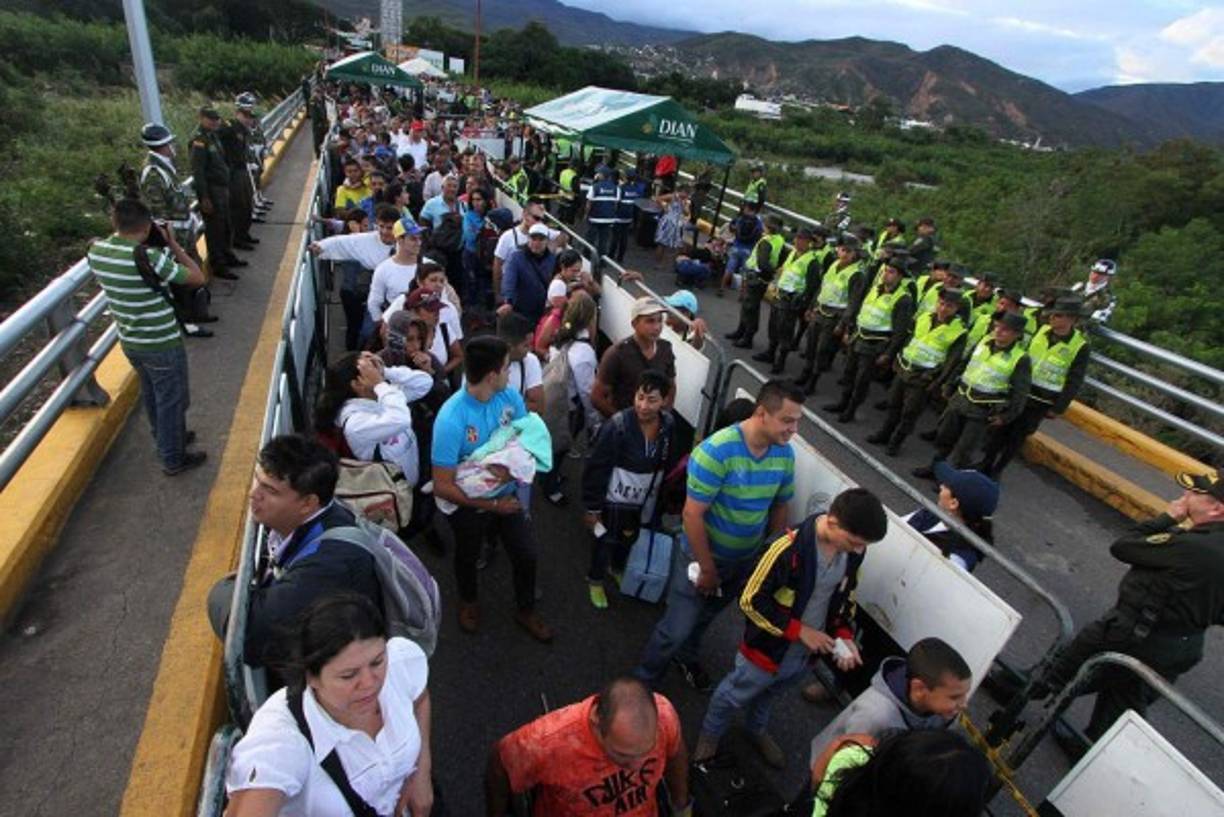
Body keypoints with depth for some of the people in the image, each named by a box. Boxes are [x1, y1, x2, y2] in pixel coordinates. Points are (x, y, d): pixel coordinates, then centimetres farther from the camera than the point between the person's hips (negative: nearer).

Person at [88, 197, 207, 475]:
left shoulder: (96, 251, -4)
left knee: (152, 395, 25)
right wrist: (173, 244, -9)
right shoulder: (148, 257, -27)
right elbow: (198, 278, -18)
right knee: (171, 400, 10)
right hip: (162, 345, -7)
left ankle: (168, 439, 46)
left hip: (129, 342, 7)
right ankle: (173, 459, 23)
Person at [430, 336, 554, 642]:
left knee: (527, 555, 13)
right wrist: (492, 505, -23)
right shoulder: (451, 419, -33)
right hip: (468, 502, -3)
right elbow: (442, 487, -28)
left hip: (506, 494, 4)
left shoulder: (510, 397, -19)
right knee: (468, 556, 24)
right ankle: (468, 601, 57)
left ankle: (526, 610, 43)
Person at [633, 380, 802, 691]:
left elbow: (779, 508, 4)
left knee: (705, 616, 27)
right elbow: (692, 515, -26)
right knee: (676, 629, 3)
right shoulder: (717, 450, -30)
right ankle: (643, 681, 30)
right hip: (702, 555, -5)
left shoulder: (785, 454, -11)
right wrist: (708, 569, -18)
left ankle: (685, 657, 55)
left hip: (746, 560, 5)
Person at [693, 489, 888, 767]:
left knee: (770, 695, 33)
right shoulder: (788, 549, -36)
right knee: (735, 696, 23)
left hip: (806, 653, 5)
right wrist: (800, 631, -24)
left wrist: (845, 635, -10)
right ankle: (710, 735, 52)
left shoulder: (854, 551, -15)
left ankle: (758, 730, 62)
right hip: (768, 648, -5)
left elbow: (846, 595, 4)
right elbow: (751, 601, -26)